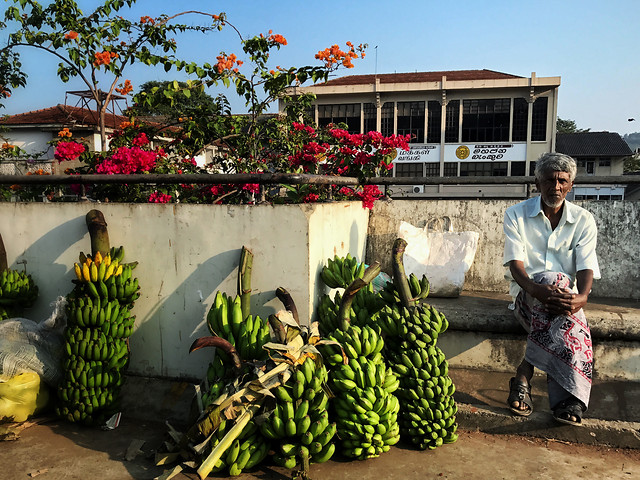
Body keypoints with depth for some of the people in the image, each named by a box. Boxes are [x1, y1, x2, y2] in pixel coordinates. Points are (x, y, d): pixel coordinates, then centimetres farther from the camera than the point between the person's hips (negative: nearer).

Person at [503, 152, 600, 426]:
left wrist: (582, 297, -30)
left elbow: (586, 268, -6)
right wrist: (537, 289, -33)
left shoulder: (583, 221, 6)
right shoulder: (516, 215, 1)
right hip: (527, 296, -2)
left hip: (566, 297, 2)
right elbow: (515, 264, -11)